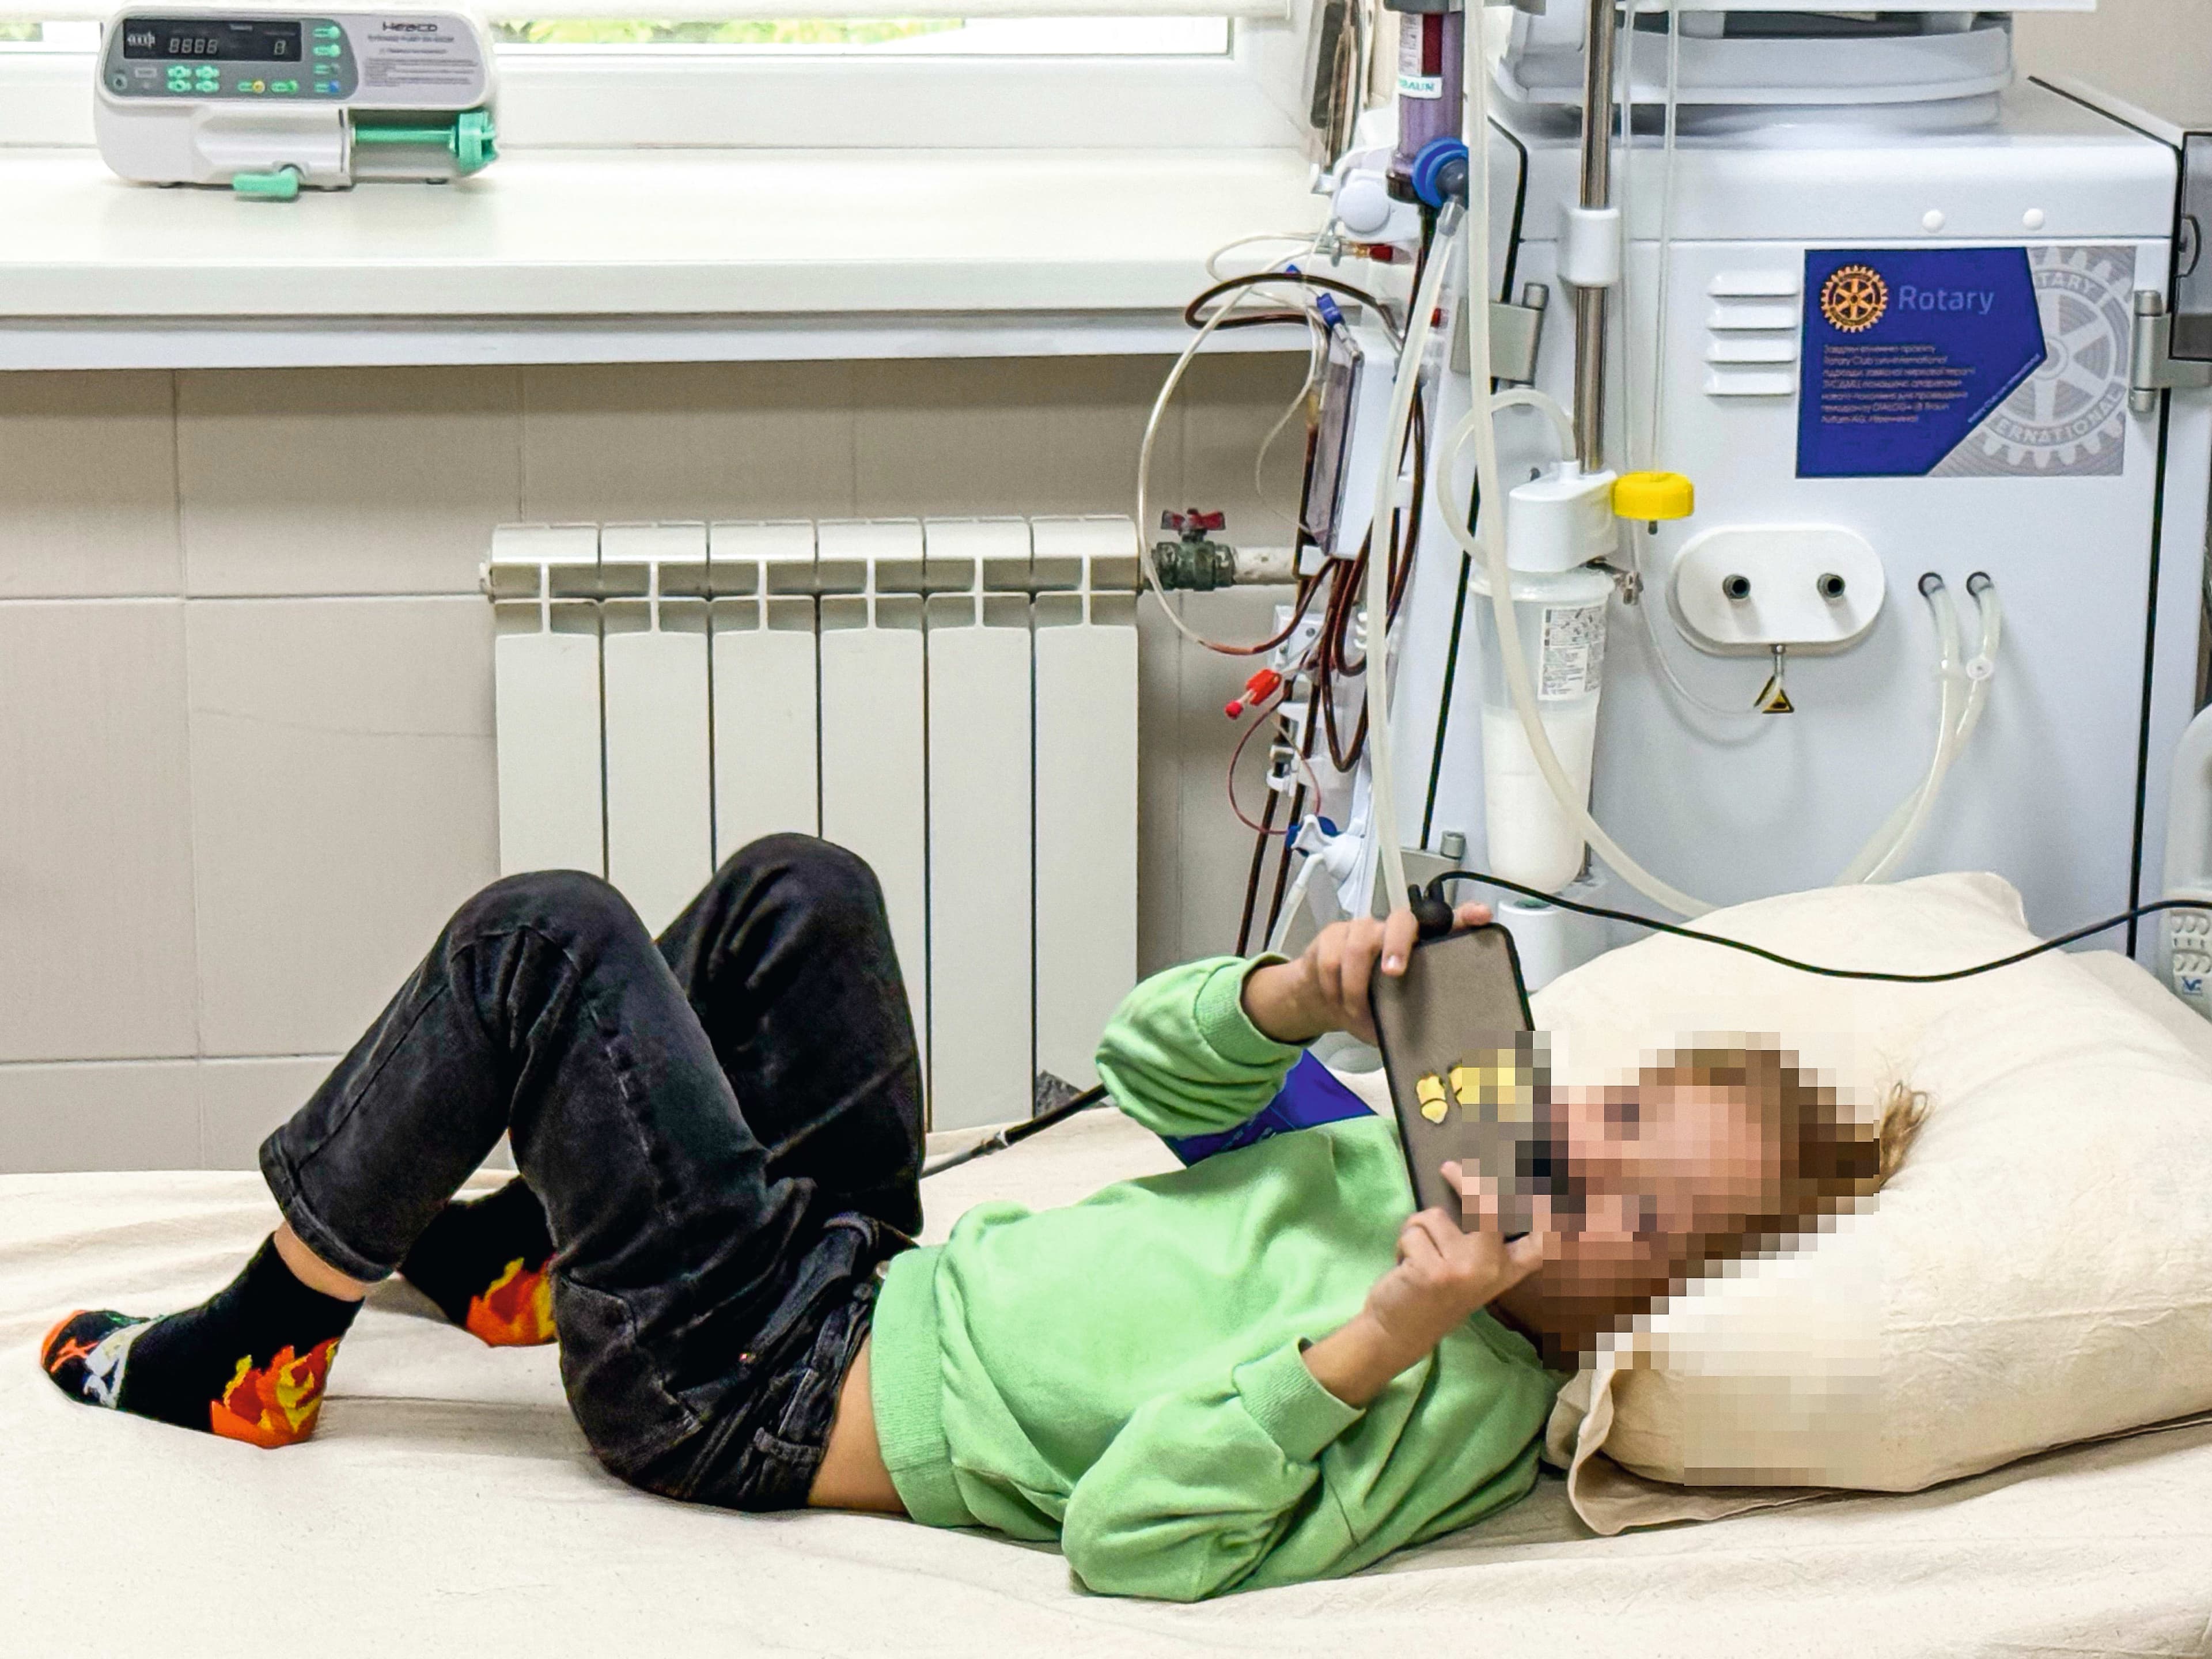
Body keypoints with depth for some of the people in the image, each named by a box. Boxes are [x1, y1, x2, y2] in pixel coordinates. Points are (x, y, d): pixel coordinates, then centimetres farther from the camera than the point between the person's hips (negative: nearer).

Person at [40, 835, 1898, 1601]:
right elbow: (1151, 1066, 7)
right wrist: (1296, 997, -15)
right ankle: (522, 1246, 26)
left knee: (545, 933, -11)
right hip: (888, 1281, 9)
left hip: (754, 1388, -8)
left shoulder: (1458, 1412, -24)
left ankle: (263, 1348, 10)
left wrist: (1375, 1340, -41)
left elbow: (1132, 1538, -33)